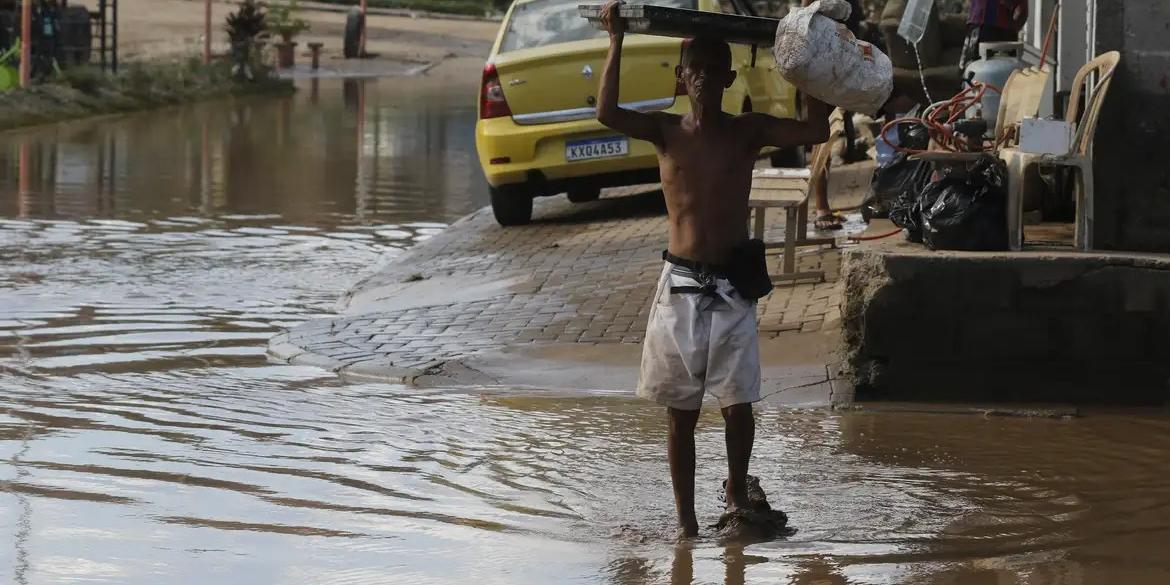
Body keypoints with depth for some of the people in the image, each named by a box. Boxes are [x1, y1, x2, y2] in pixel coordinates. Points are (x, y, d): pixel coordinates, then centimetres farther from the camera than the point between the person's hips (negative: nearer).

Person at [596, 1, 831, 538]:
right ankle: (685, 517, 12)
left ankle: (736, 490, 27)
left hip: (732, 287, 0)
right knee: (680, 411, 4)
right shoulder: (666, 131, 0)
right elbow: (607, 114, -18)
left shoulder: (748, 131, 2)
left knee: (737, 405, 0)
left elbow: (816, 130, -11)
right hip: (679, 285, 0)